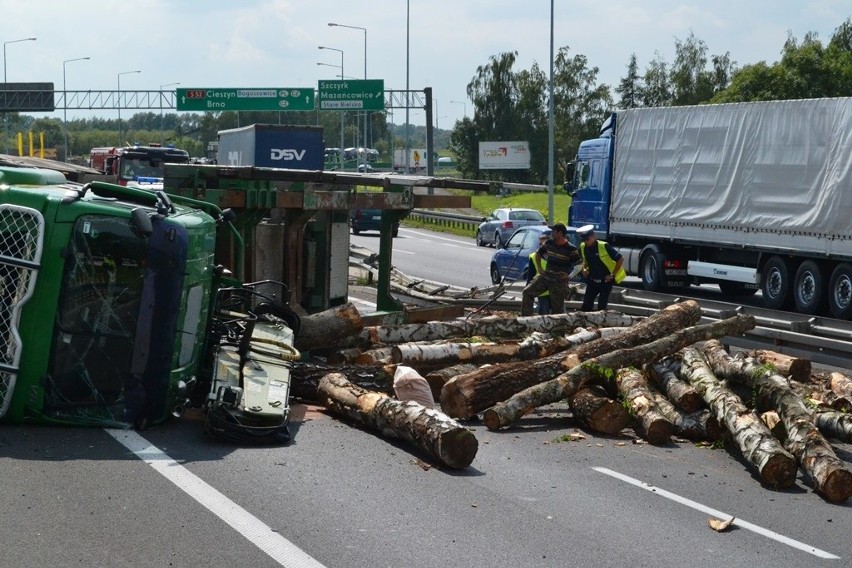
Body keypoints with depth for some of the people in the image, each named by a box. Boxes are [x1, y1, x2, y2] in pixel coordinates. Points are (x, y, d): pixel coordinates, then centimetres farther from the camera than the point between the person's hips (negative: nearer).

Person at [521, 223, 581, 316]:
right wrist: (539, 268, 10)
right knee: (527, 292, -6)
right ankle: (525, 317, -2)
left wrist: (570, 276, -13)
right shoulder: (548, 243, 3)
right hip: (545, 276, 5)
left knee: (557, 308, 1)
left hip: (559, 281, -5)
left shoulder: (570, 249, -13)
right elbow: (538, 254, 19)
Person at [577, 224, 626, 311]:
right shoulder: (583, 247, -3)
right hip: (592, 281, 5)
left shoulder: (604, 246, -21)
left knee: (601, 308, -4)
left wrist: (612, 275, -13)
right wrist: (584, 268, 0)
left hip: (606, 282, -5)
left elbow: (620, 259, -15)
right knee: (586, 307, -1)